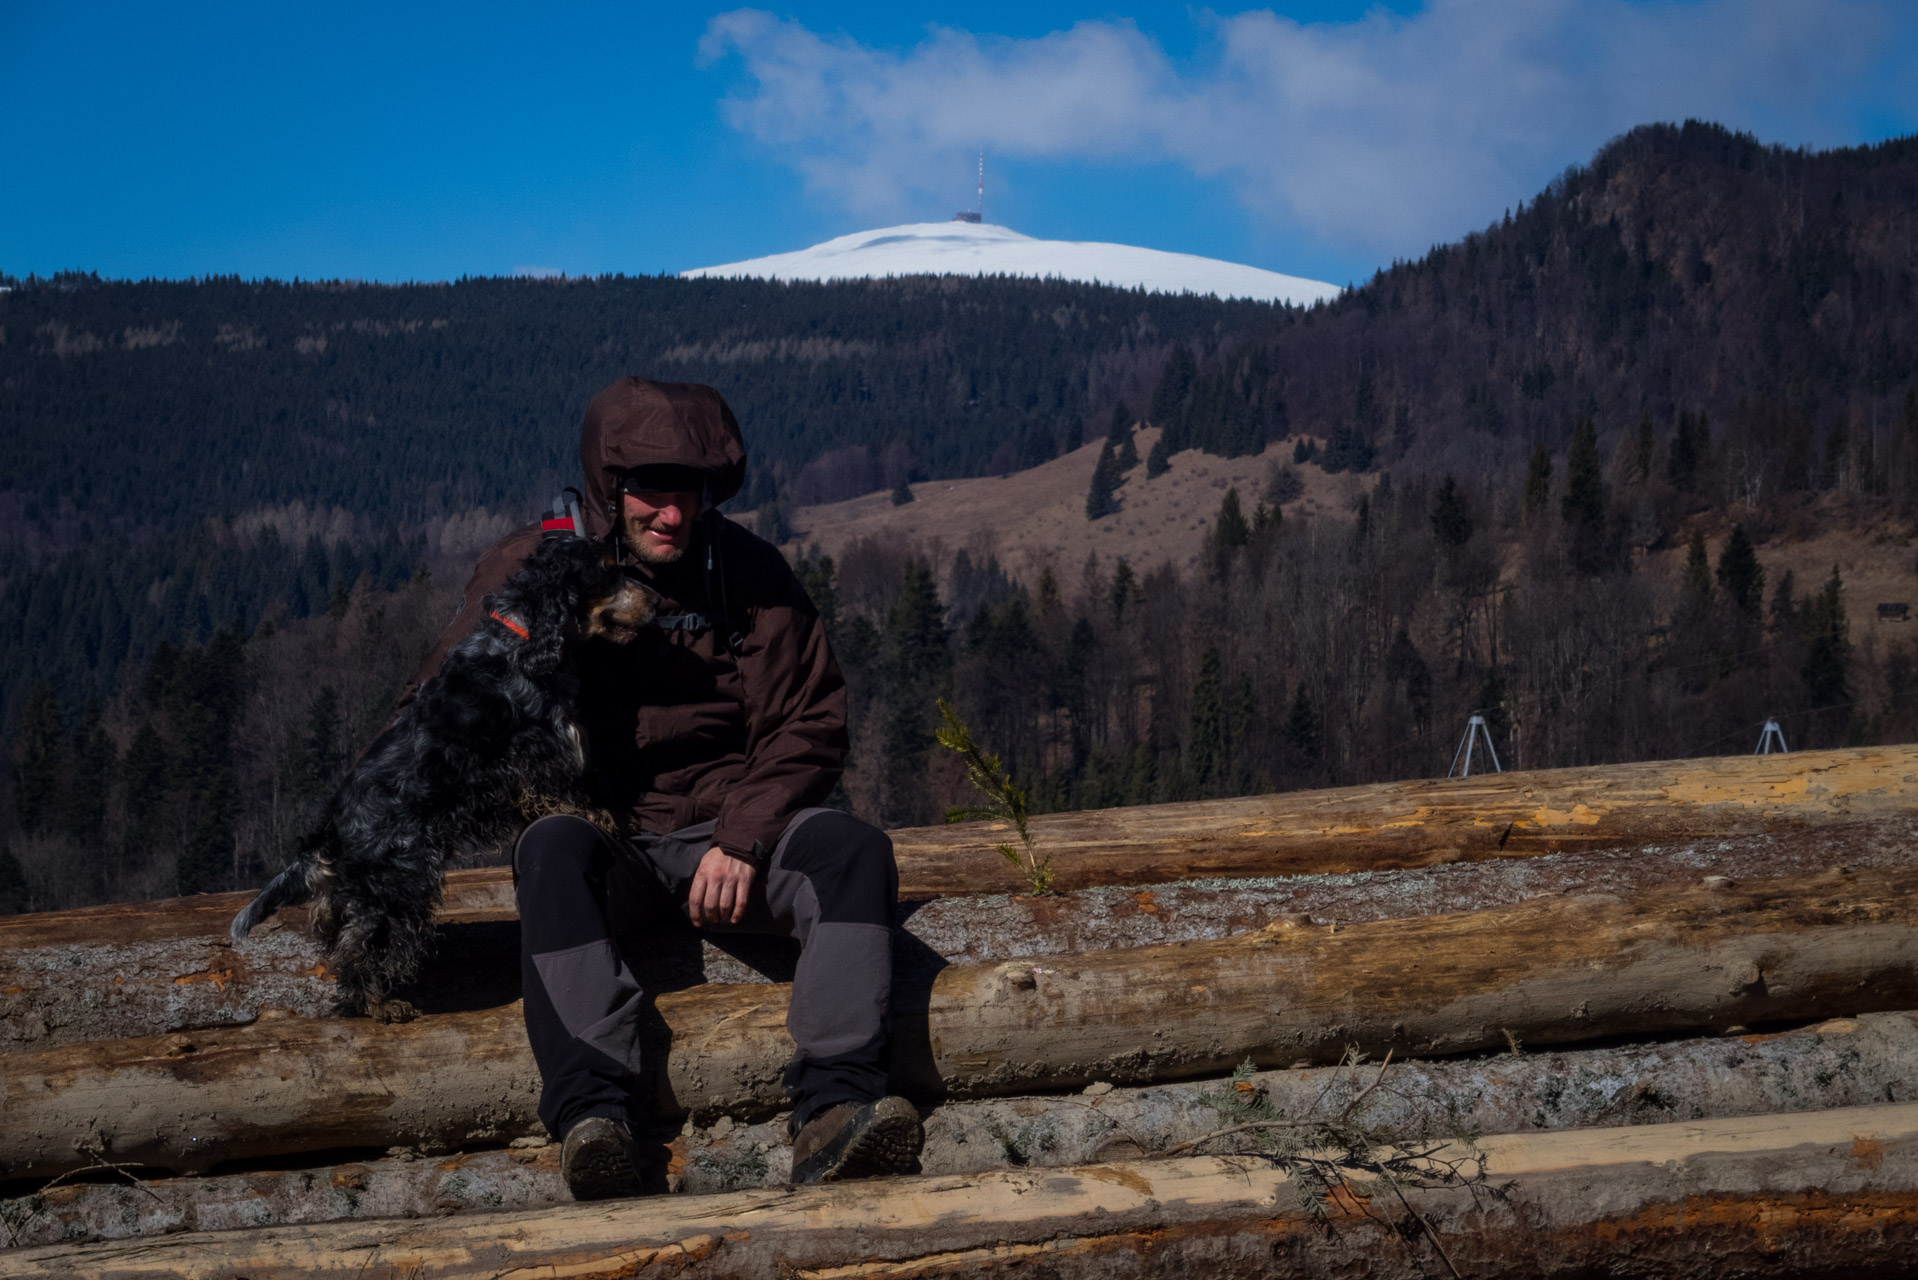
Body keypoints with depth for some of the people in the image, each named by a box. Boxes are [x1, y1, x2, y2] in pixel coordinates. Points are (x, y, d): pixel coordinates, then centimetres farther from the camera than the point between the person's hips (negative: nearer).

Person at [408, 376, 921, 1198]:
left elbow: (808, 727, 5)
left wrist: (742, 838, -11)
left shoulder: (750, 573, 5)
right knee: (553, 848, -36)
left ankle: (833, 1113, -40)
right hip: (601, 834, -2)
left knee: (851, 846, -26)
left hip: (726, 830, 2)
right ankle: (592, 1118, -49)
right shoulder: (530, 569, 1)